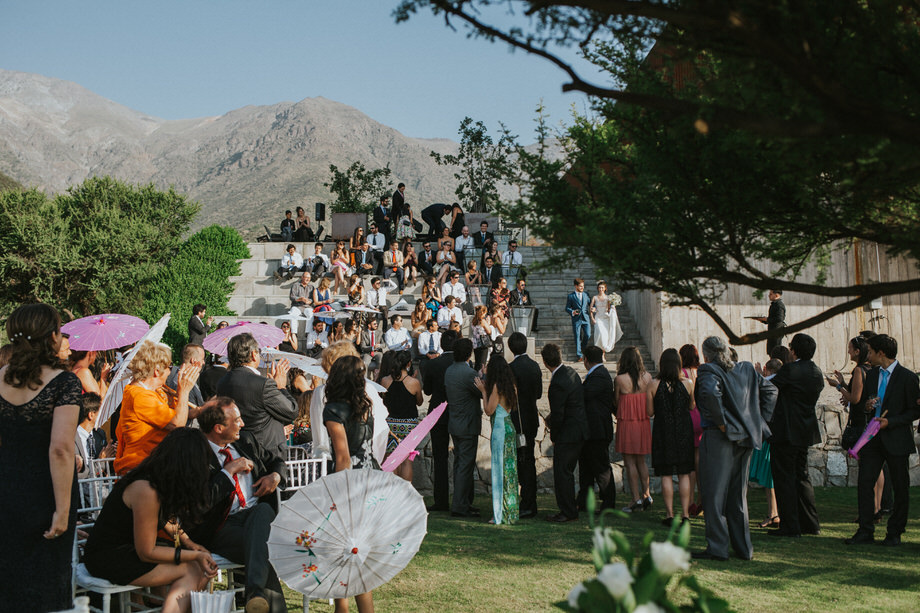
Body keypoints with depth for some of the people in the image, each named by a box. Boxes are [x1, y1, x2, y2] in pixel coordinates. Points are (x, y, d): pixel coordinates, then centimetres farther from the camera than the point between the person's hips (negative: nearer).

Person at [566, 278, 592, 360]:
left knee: (588, 335, -4)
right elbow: (567, 308, 3)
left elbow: (591, 304, 19)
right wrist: (572, 312, -17)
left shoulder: (586, 295, 13)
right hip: (576, 319, -3)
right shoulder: (570, 296, 3)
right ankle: (578, 354, 4)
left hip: (586, 318, 3)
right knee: (577, 337, -2)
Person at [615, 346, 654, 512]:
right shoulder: (647, 377, -1)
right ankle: (646, 494, 14)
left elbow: (616, 401, -2)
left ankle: (636, 498, 2)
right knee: (641, 461, 17)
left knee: (629, 462, 3)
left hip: (626, 423, -4)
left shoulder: (620, 379, -13)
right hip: (644, 423, 4)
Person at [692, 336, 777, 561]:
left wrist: (721, 422, -19)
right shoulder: (746, 369, 12)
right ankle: (743, 547, 19)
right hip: (745, 438, 7)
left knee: (714, 494, 0)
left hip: (719, 437, -7)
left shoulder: (708, 370, -9)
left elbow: (711, 392, -28)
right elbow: (770, 389, 15)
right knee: (738, 494, 15)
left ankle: (717, 548, 0)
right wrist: (760, 419, 10)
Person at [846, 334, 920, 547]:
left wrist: (890, 422, -17)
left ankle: (894, 533, 16)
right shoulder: (871, 375, 11)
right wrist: (867, 406, -2)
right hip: (872, 439, 5)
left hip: (896, 440, -5)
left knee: (900, 488, 5)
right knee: (864, 483, -1)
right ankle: (866, 531, 5)